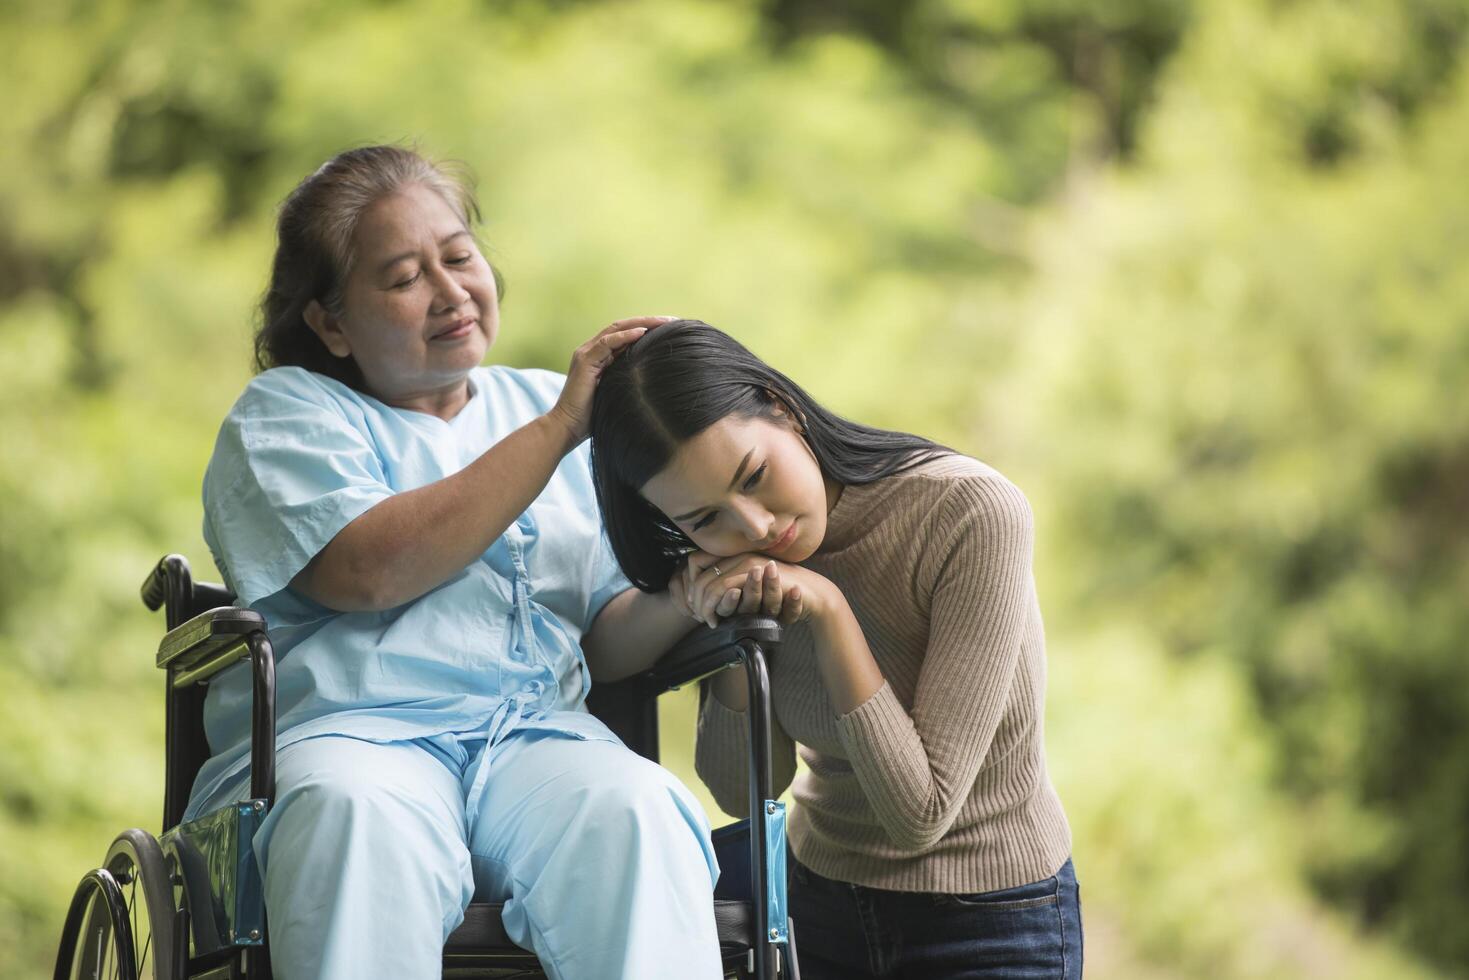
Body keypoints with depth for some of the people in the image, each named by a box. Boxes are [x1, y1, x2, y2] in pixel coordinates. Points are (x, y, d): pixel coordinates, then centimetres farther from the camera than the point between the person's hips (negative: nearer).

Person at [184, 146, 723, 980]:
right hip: (346, 729, -3)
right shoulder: (288, 412, 14)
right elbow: (371, 571, -9)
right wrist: (558, 432, -8)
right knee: (361, 815, -40)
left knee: (633, 812, -33)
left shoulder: (544, 404, 26)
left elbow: (607, 643, 18)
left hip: (538, 733, 3)